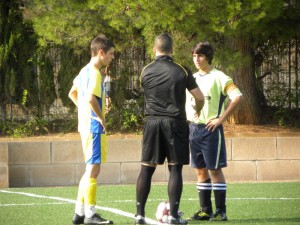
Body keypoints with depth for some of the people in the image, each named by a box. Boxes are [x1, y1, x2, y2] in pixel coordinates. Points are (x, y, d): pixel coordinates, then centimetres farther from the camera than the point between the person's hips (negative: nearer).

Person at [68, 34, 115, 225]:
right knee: (93, 170, -7)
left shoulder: (85, 71, 13)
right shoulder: (95, 73, -15)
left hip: (86, 125, 10)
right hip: (94, 127, -10)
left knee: (91, 170, 15)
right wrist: (101, 118, -17)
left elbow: (73, 93, 26)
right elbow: (91, 98, -29)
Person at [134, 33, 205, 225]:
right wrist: (197, 111, 22)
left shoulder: (146, 71, 3)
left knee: (147, 168, 6)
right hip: (175, 122, -2)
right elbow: (200, 98, 1)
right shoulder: (182, 71, -3)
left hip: (152, 122, 2)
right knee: (175, 168, 2)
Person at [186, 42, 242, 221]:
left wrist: (221, 119, -17)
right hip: (193, 129, 7)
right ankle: (205, 210, 13)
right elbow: (186, 100, 26)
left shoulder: (219, 77, -8)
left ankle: (221, 211, 0)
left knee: (215, 170, -4)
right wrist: (187, 119, 9)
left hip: (211, 128, -7)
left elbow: (237, 97, -16)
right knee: (200, 171, 8)